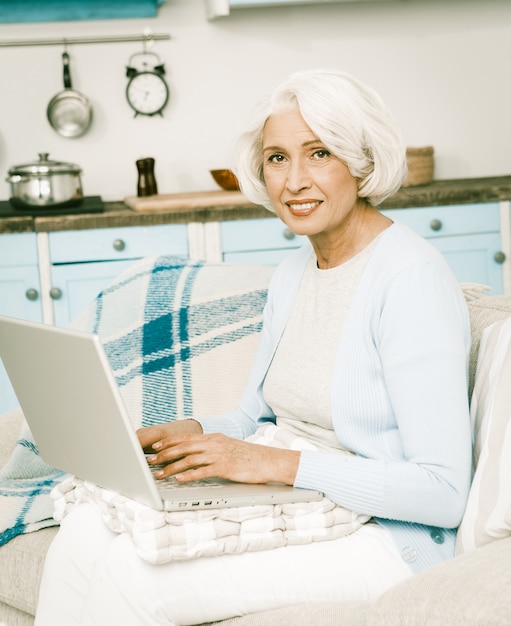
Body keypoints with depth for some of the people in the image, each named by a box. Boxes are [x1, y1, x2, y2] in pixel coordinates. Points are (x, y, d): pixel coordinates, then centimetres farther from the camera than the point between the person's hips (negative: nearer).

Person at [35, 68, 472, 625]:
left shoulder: (412, 277, -18)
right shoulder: (292, 273, 10)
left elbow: (444, 492, -21)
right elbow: (253, 420, 20)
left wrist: (278, 464, -23)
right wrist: (188, 433, -3)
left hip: (383, 536, -8)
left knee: (136, 570, -21)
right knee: (87, 530, -11)